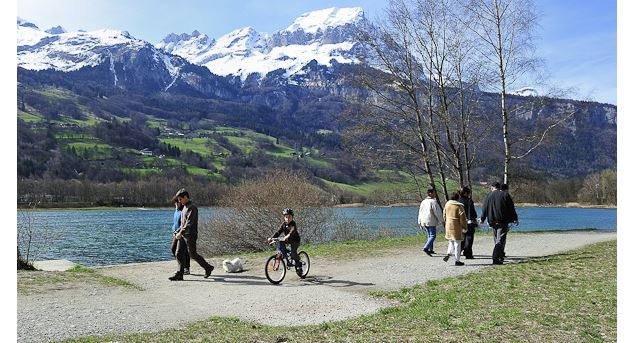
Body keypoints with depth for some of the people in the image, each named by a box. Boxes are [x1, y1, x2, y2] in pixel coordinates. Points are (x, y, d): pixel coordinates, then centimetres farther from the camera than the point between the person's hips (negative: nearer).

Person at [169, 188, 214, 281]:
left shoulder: (192, 208, -15)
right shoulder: (185, 207, 16)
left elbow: (189, 223, -24)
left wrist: (181, 233, -30)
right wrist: (178, 232, 17)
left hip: (190, 235, -9)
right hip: (183, 234, 9)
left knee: (192, 254, -3)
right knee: (179, 253, 4)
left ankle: (208, 267, 12)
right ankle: (179, 274, 7)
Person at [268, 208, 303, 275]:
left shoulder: (293, 224, -18)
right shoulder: (283, 224, -1)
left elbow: (293, 231, -38)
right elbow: (278, 232, -8)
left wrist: (287, 236, -57)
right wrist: (272, 237, -24)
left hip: (295, 240, -6)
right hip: (287, 239, 6)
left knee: (293, 253, -23)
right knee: (278, 242, -22)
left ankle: (298, 265, 5)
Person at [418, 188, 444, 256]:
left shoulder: (423, 202, 13)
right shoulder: (433, 202, -11)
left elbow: (420, 213, 17)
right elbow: (438, 212, -10)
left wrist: (420, 223, 22)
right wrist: (441, 221, -2)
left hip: (424, 222, 8)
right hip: (431, 221, -8)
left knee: (430, 235, 18)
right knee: (433, 235, -6)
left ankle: (430, 249, 19)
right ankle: (426, 248, -20)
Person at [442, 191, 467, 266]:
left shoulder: (447, 205, 5)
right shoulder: (459, 206, -12)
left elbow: (444, 216, 13)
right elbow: (462, 218, -10)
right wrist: (464, 227, -1)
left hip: (448, 226, 5)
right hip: (457, 227, -5)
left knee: (451, 241, 20)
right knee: (457, 243, 2)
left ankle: (448, 254, -1)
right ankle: (457, 260, 6)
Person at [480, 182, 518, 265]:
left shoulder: (488, 196, 5)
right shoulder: (505, 195, 0)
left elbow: (484, 209, 8)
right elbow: (511, 208, 0)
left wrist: (482, 219, 18)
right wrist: (515, 219, 7)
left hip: (492, 221, 3)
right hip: (503, 221, -3)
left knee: (496, 239, 16)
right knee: (501, 240, -6)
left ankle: (500, 257, 22)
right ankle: (495, 258, -19)